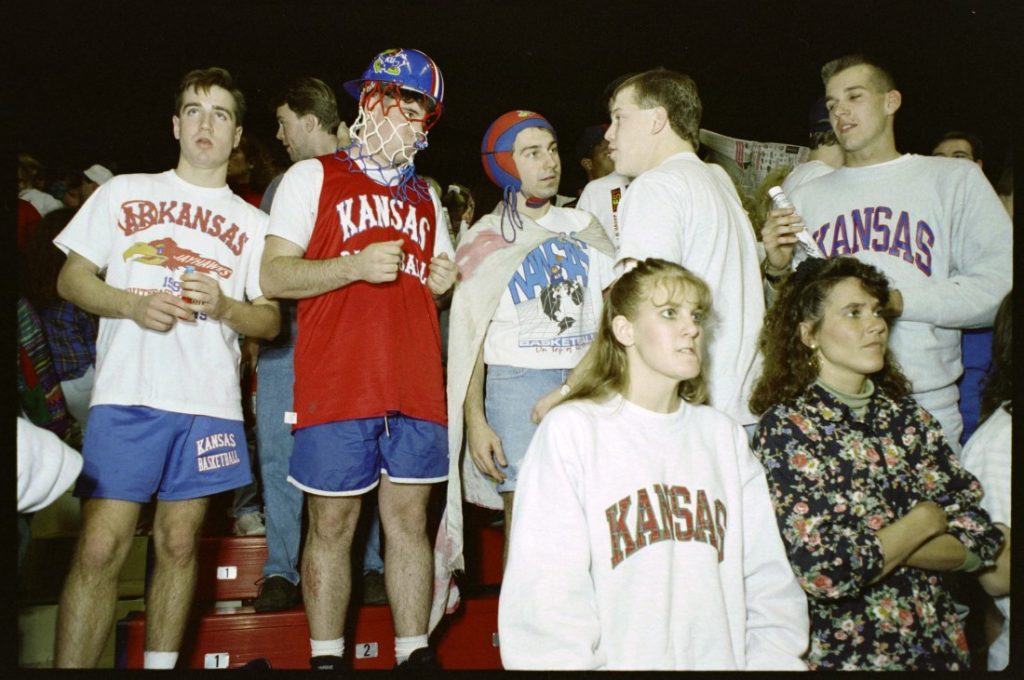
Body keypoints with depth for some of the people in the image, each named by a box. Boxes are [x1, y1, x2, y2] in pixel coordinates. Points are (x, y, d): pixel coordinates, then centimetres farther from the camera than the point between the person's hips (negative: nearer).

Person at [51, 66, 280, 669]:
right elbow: (71, 279, 9)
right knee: (100, 548, -8)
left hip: (210, 403, 2)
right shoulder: (125, 192, 12)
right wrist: (132, 305, -9)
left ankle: (161, 665, 18)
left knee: (178, 544, 6)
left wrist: (224, 307, -10)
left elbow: (271, 321, 11)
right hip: (126, 394, -1)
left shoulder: (252, 223, 14)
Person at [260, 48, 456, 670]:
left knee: (409, 518, 6)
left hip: (417, 385, 4)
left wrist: (444, 279, 4)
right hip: (336, 386, -4)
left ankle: (415, 652, 15)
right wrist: (357, 265, -15)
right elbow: (273, 275, -3)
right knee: (332, 523, 1)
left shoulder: (425, 198, 21)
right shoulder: (314, 177, 5)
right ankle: (326, 657, 12)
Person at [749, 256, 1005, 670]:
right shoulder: (784, 427, -10)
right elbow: (824, 572, -18)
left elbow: (979, 542, -2)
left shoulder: (910, 419, 4)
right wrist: (923, 521, -7)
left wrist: (870, 548, -14)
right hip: (842, 650, -2)